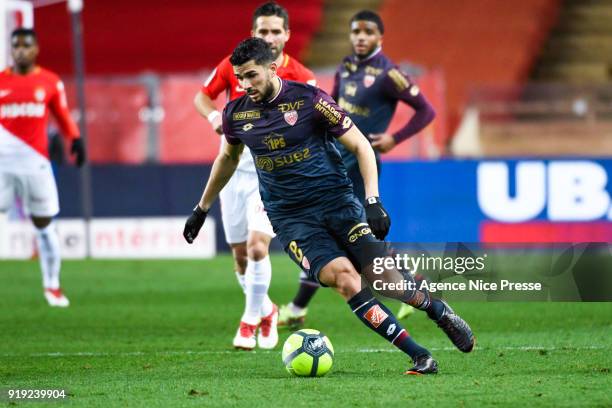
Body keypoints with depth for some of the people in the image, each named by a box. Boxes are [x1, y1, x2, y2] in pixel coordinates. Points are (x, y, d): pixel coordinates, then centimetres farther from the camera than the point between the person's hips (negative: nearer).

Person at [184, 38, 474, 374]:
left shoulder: (309, 99, -9)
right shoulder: (236, 113, 2)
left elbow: (360, 146, -5)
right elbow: (227, 159, 23)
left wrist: (373, 201, -15)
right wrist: (202, 209, 29)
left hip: (336, 200, -1)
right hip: (290, 218, 2)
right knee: (343, 277, -23)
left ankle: (441, 313, 20)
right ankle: (419, 356, -19)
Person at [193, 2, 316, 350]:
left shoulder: (301, 77, -6)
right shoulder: (234, 65, 1)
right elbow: (202, 97, 13)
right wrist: (215, 116, -8)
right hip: (234, 165, 3)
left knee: (257, 246, -20)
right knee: (240, 255, 8)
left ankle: (251, 321, -3)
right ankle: (266, 311, 34)